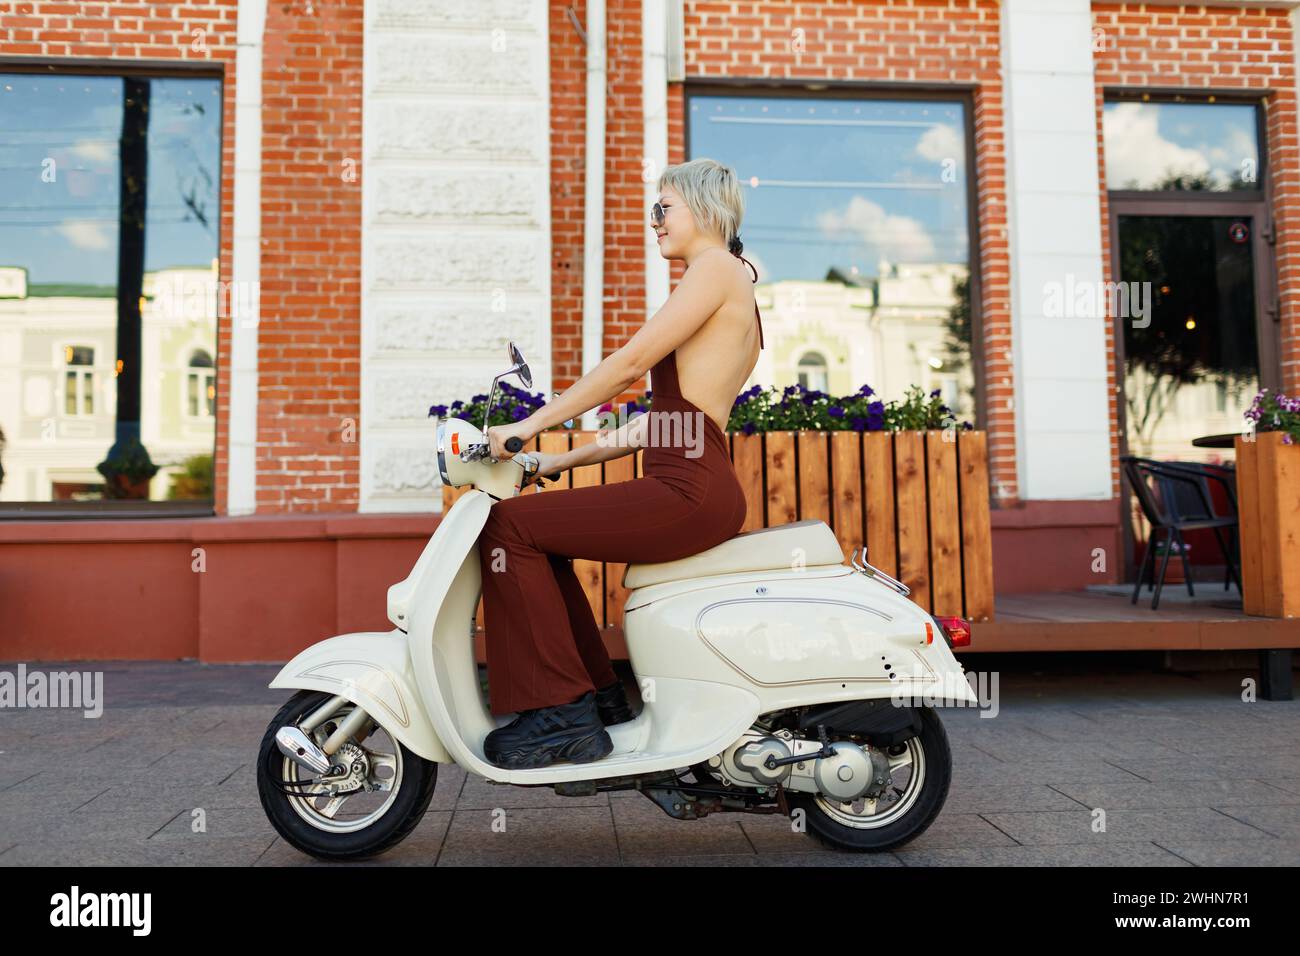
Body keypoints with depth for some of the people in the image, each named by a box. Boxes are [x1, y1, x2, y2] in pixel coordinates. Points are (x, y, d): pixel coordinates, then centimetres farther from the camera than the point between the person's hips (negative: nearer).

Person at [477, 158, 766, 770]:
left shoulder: (718, 268, -4)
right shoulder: (733, 292, 25)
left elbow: (631, 362, -13)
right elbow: (664, 418, 23)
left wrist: (532, 425, -9)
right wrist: (564, 461, 21)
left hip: (688, 490, -10)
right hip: (699, 491, 10)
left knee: (511, 525, -9)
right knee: (544, 542, 19)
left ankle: (559, 712, -7)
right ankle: (600, 696, 20)